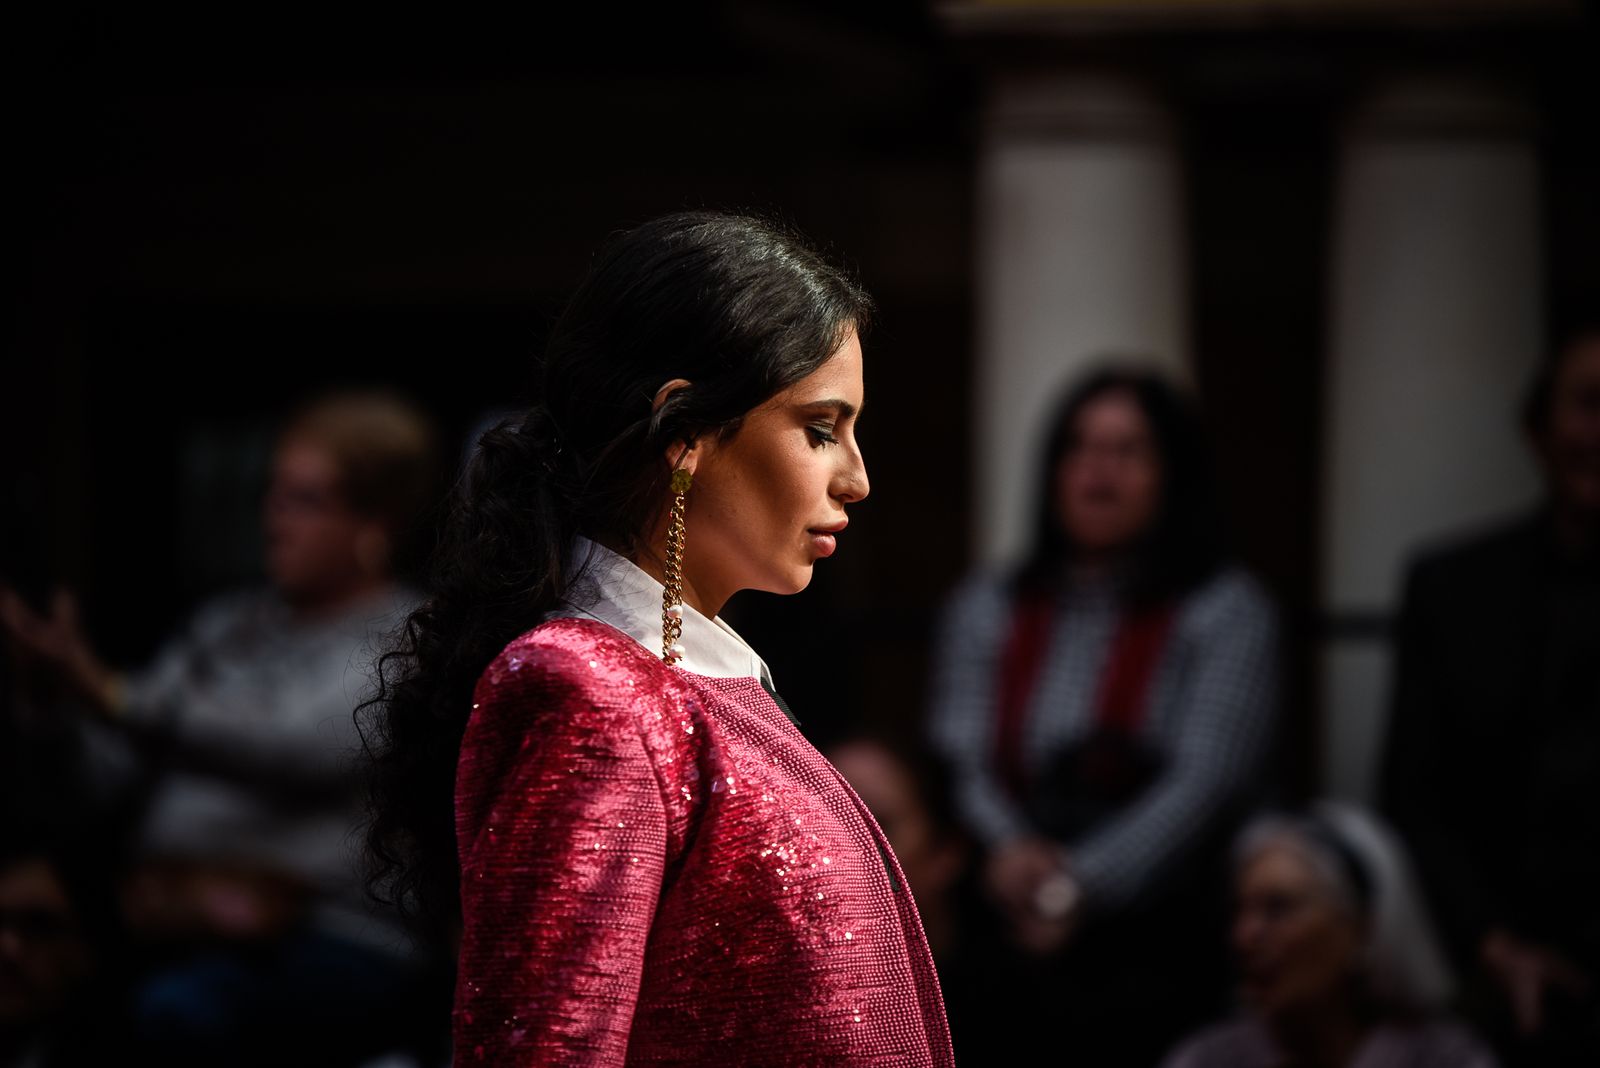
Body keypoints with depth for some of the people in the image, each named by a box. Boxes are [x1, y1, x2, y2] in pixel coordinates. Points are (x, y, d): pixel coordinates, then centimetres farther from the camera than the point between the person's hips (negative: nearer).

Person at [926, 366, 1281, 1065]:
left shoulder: (1225, 613, 2)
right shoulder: (985, 608, 14)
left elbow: (1204, 783, -10)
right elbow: (960, 759, 2)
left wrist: (1079, 888, -23)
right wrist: (1007, 845, -20)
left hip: (1161, 956, -3)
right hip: (1011, 966, 3)